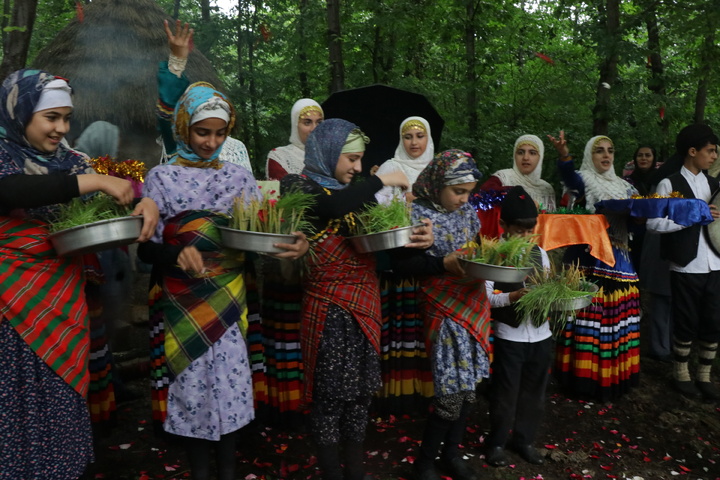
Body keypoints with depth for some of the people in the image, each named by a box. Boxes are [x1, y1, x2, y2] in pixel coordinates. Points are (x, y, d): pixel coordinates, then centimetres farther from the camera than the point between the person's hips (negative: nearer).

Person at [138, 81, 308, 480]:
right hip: (179, 301, -1)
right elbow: (145, 247, -6)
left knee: (230, 382, 4)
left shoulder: (240, 178, 6)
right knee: (191, 385, 6)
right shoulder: (161, 177, 0)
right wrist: (177, 255, -28)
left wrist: (292, 244, -20)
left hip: (227, 297, 2)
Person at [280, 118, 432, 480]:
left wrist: (416, 239, -12)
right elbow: (331, 207, -28)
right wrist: (382, 180, -18)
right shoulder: (300, 186, -6)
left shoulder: (358, 191, 12)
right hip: (329, 307, -6)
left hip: (365, 303, 6)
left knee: (361, 390, 13)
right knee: (330, 393, 2)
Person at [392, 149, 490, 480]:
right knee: (453, 386, -5)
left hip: (475, 303, 7)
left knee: (469, 382, 11)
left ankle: (452, 453, 30)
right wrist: (444, 263, -24)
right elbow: (400, 263, -15)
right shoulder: (417, 214, -12)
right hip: (445, 307, -7)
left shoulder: (468, 212, 8)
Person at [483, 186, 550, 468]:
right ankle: (497, 442, 25)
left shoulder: (540, 253, 7)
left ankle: (524, 440, 33)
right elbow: (485, 295, -15)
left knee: (534, 393, 16)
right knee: (505, 393, 8)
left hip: (541, 334, 5)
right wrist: (514, 296, -28)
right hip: (509, 336, -5)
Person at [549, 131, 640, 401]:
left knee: (617, 320, 10)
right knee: (590, 320, -5)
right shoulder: (584, 180, -2)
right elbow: (569, 178, -27)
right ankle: (587, 377, 7)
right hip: (589, 259, -6)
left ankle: (613, 376, 23)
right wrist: (564, 155, -48)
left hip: (618, 260, 6)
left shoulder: (624, 186, 18)